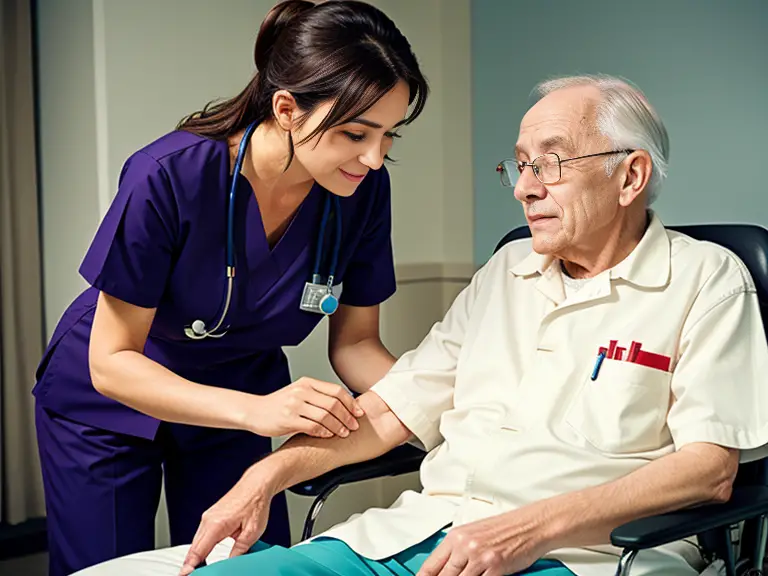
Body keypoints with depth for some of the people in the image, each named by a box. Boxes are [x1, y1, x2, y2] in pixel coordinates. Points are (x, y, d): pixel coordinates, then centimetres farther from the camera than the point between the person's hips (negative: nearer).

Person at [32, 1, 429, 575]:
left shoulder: (364, 190, -19)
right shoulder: (169, 177, -32)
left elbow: (355, 343, -8)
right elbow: (110, 362, -26)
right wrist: (255, 411, -41)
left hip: (238, 394, 4)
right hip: (109, 404, -3)